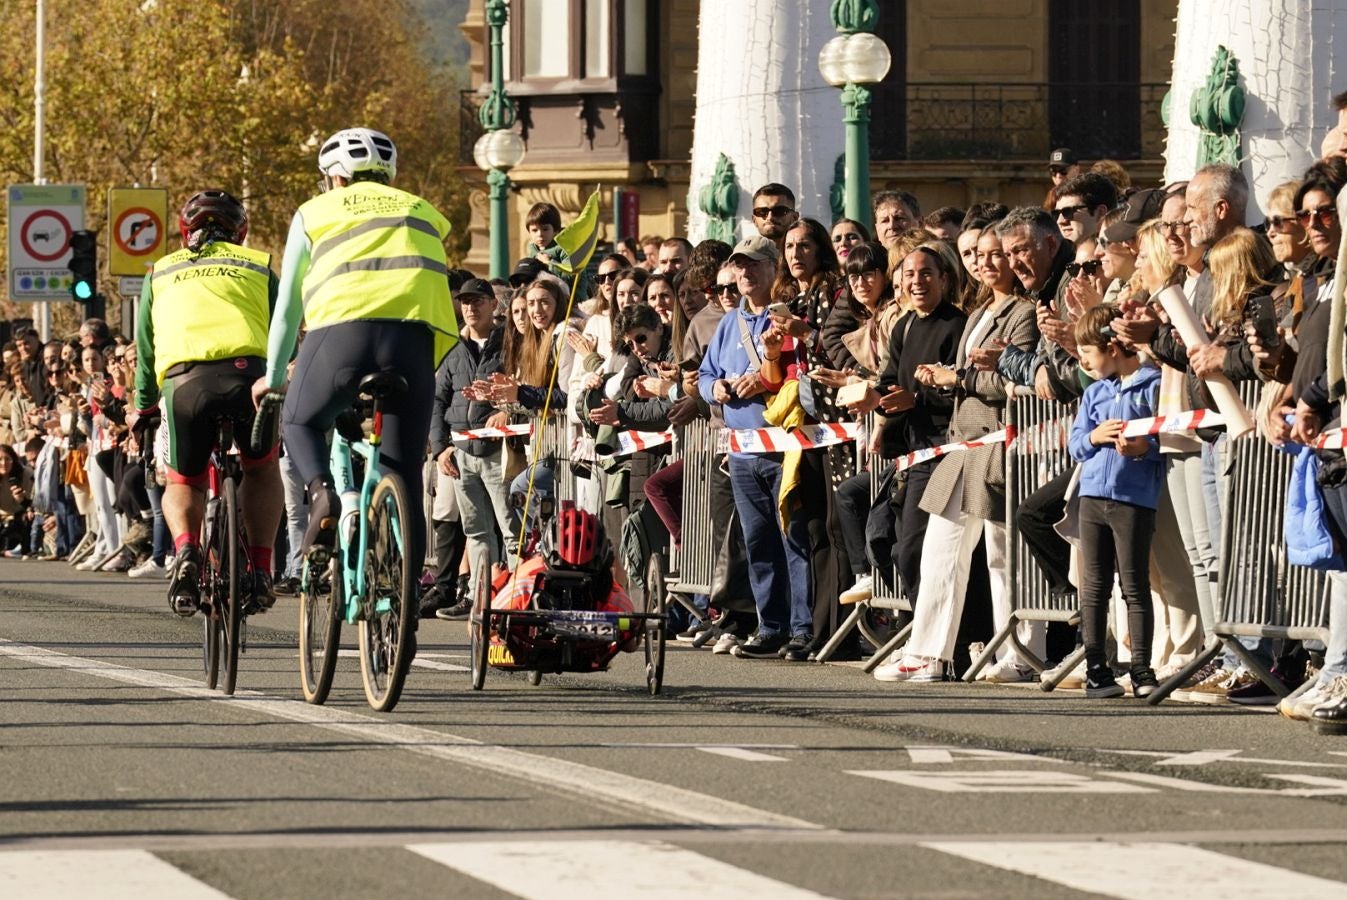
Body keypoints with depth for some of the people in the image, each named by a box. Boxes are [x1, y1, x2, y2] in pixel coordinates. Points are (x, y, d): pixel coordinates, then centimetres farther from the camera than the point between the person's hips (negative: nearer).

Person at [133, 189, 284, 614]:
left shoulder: (161, 272, 29)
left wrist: (142, 409, 41)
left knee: (183, 483, 21)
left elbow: (145, 350, 30)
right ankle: (260, 570, 14)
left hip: (183, 380, 0)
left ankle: (186, 550, -9)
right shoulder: (257, 267, 27)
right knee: (262, 468, 27)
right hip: (247, 371, 0)